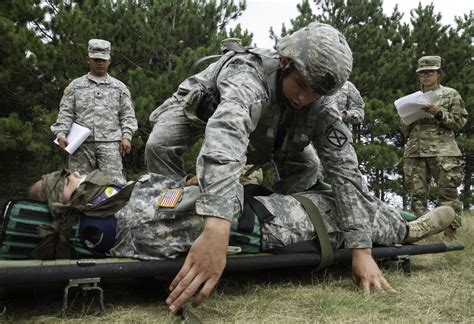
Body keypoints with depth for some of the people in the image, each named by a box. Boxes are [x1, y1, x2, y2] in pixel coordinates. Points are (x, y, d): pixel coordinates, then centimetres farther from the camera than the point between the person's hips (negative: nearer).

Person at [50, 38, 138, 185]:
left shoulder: (119, 87, 19)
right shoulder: (75, 86, 18)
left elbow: (127, 114, 12)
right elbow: (66, 113, 11)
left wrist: (126, 137, -2)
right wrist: (61, 134, -3)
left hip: (110, 142, -1)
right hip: (81, 144, 1)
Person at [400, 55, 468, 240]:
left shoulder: (450, 94, 12)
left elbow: (460, 121, 3)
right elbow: (405, 130, 22)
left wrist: (438, 113, -9)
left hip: (443, 150, -3)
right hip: (415, 151, 3)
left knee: (448, 192, -8)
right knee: (417, 194, -2)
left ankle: (451, 232, -5)